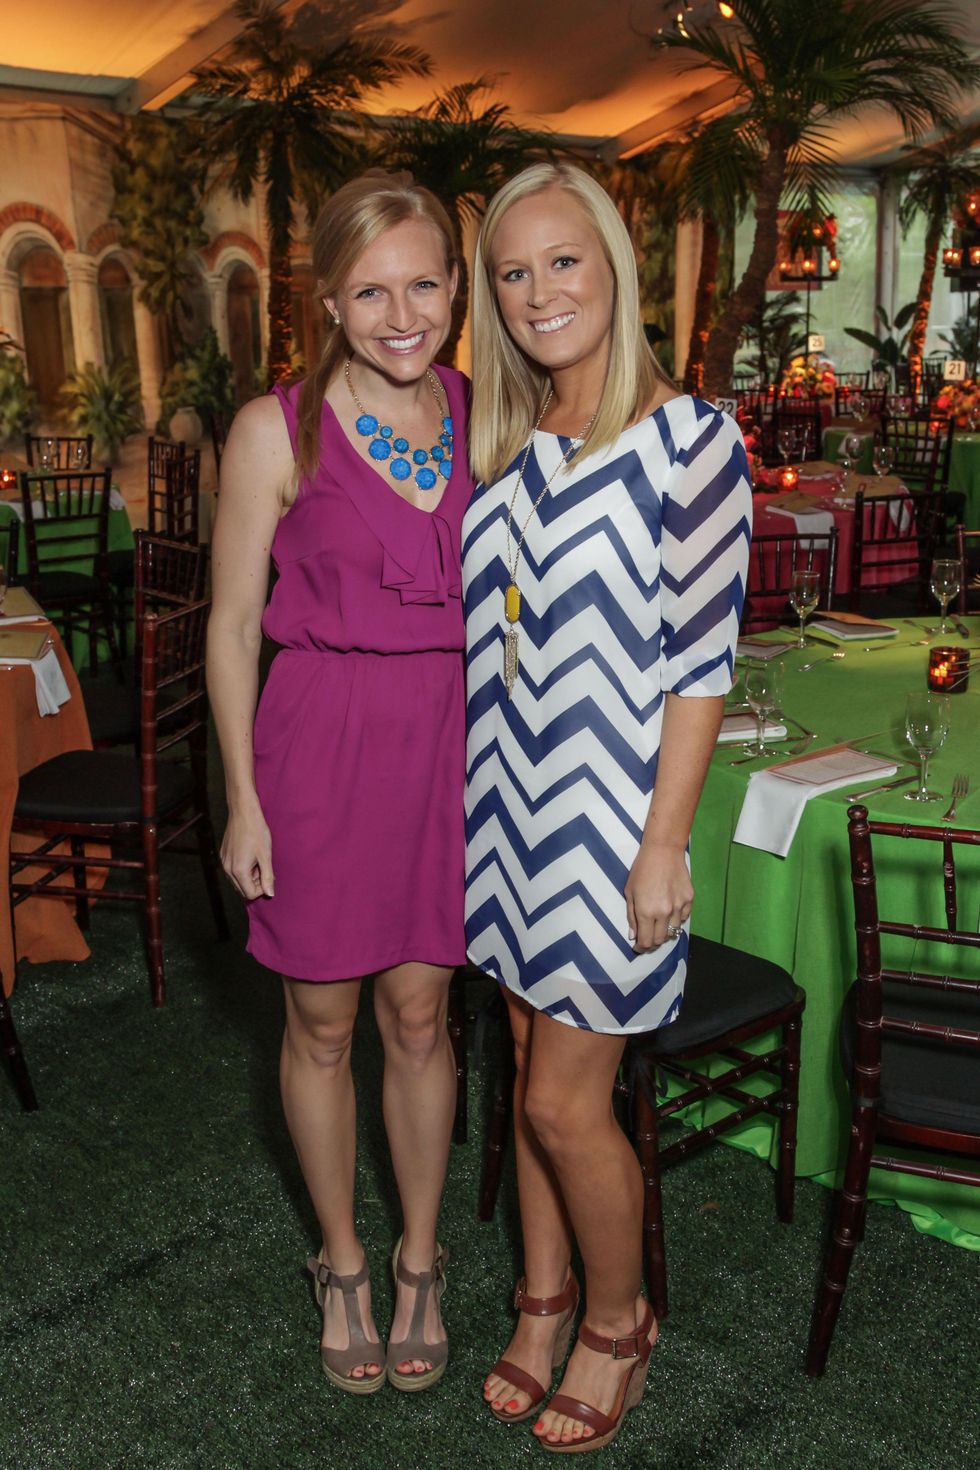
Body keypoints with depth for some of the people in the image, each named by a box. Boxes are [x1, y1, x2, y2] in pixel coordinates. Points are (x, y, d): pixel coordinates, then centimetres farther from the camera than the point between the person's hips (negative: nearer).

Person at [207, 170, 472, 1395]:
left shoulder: (481, 415, 3)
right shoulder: (276, 432, -8)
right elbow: (232, 626, -4)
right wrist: (243, 801, -6)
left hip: (447, 740, 3)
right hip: (318, 741, -2)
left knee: (419, 1015, 13)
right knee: (322, 1022, 12)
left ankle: (419, 1263, 34)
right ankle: (342, 1266, 34)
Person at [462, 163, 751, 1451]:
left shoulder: (689, 442, -13)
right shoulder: (498, 445, 6)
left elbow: (703, 663, -14)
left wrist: (663, 847, -15)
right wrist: (469, 799, 11)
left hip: (611, 812, -6)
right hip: (512, 802, 6)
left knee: (564, 1101, 2)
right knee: (533, 1061, 17)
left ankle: (618, 1319, 29)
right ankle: (544, 1298, 38)